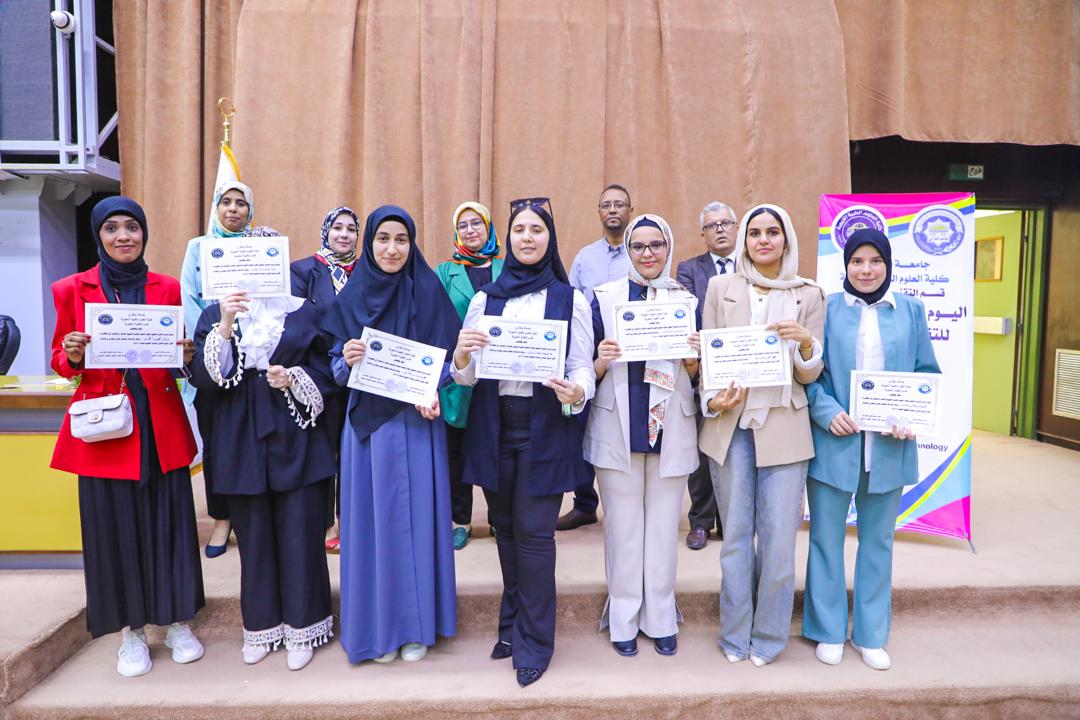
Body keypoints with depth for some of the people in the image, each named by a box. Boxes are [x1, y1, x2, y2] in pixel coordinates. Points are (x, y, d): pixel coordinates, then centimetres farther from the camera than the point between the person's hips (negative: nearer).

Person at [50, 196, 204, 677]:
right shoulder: (72, 289, 2)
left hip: (162, 425, 1)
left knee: (168, 520, 7)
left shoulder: (167, 288, 5)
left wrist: (185, 356, -10)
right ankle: (131, 633, 22)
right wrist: (73, 357, -15)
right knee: (114, 525, 6)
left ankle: (177, 623, 23)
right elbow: (61, 363, 7)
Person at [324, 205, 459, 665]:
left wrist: (432, 394, -17)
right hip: (367, 424, 2)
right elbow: (337, 367, 8)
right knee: (373, 518, 6)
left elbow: (448, 355, 1)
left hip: (417, 421, -1)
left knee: (414, 516, 4)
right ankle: (376, 625, 22)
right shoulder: (352, 296, 5)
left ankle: (416, 624, 21)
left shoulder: (428, 290, 0)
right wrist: (347, 360, -15)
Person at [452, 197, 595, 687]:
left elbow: (583, 368, -2)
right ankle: (512, 626, 32)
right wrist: (461, 357, -18)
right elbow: (466, 374, 4)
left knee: (534, 532, -3)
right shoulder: (485, 299, 8)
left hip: (545, 428, -3)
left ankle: (534, 641, 14)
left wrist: (576, 391, -24)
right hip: (494, 426, 3)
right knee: (505, 527, 13)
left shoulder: (571, 300, 1)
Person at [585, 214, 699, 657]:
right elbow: (589, 368, 3)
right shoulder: (605, 297, 3)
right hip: (617, 426, -1)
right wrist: (602, 360, -19)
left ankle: (660, 618, 25)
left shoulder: (688, 300, 8)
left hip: (671, 427, 1)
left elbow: (697, 374, 10)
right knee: (623, 526, 5)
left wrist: (692, 359, -12)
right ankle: (624, 619, 21)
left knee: (664, 525, 8)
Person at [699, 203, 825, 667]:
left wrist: (806, 343, -17)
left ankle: (768, 636, 22)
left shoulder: (808, 295, 4)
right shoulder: (720, 288, 6)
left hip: (783, 429, 0)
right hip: (731, 425, 1)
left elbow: (810, 375, 3)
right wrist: (712, 399, -10)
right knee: (735, 536, 9)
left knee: (779, 538, 2)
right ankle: (735, 634, 25)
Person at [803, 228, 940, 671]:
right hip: (833, 443, -2)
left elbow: (928, 372, 8)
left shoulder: (910, 311, 6)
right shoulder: (826, 309, -2)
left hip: (889, 446, 2)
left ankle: (871, 634, 30)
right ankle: (828, 631, 24)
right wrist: (827, 412, -17)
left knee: (878, 540, 13)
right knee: (826, 537, 7)